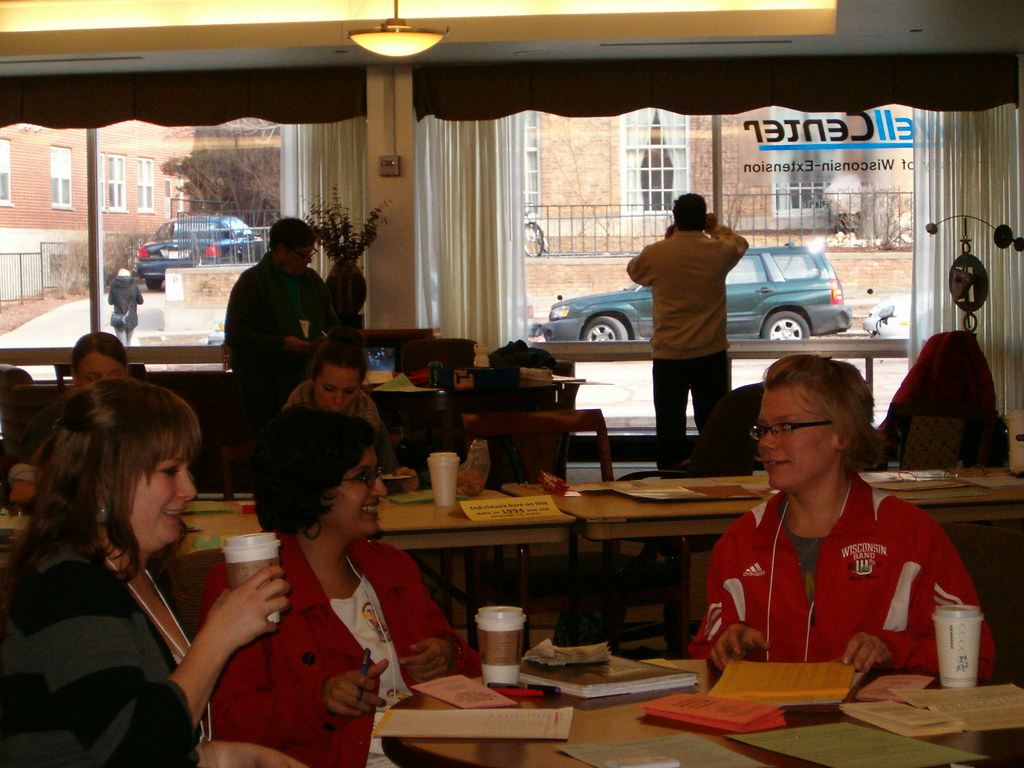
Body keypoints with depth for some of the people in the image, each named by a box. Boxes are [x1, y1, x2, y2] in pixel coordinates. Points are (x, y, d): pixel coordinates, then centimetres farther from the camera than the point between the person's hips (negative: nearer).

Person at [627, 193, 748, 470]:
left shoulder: (655, 253, -8)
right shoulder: (720, 250, -4)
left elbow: (634, 271, 15)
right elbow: (740, 244, 20)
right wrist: (716, 228, 32)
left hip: (668, 355, -1)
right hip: (711, 353, 1)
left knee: (670, 424, 6)